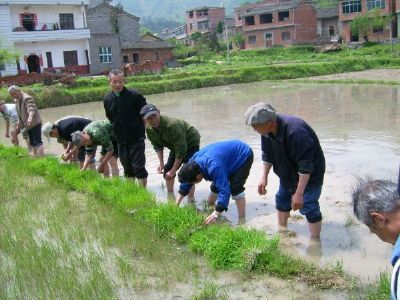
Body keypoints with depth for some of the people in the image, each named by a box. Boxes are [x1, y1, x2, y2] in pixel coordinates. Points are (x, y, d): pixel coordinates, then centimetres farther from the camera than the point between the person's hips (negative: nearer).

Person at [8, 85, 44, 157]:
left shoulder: (27, 98, -18)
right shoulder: (16, 100, 11)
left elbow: (32, 109, -35)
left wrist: (30, 118, -53)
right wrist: (19, 125, 22)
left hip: (35, 124, -9)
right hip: (28, 125, 9)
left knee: (37, 142, -14)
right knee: (32, 143, 15)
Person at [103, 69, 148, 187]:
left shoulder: (134, 95, -12)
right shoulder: (107, 99, 1)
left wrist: (140, 128, -1)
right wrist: (117, 131, 13)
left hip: (136, 138, -4)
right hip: (120, 140, 4)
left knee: (138, 167, -3)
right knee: (127, 168, 14)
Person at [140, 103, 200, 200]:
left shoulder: (172, 125, -39)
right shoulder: (149, 129, -16)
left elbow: (181, 150, -34)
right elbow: (157, 146, 1)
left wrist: (173, 170, -28)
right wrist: (161, 164, -9)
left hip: (191, 142, -8)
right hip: (176, 145, 8)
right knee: (167, 170, 5)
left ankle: (190, 200, -14)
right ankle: (171, 198, 18)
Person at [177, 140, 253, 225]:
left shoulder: (214, 167, -42)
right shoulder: (193, 162, -14)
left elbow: (225, 191, -43)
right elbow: (186, 179, 3)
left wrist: (215, 215, -42)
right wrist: (177, 203, 5)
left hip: (243, 155, -9)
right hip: (230, 154, 9)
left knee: (235, 189, -22)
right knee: (215, 186, 11)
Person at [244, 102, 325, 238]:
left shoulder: (295, 131, -40)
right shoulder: (267, 131, -15)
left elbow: (306, 165, -36)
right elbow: (267, 155, 3)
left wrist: (299, 193, -34)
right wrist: (264, 178, 1)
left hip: (310, 174, -8)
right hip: (288, 171, 8)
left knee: (309, 207, -9)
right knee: (282, 199, 17)